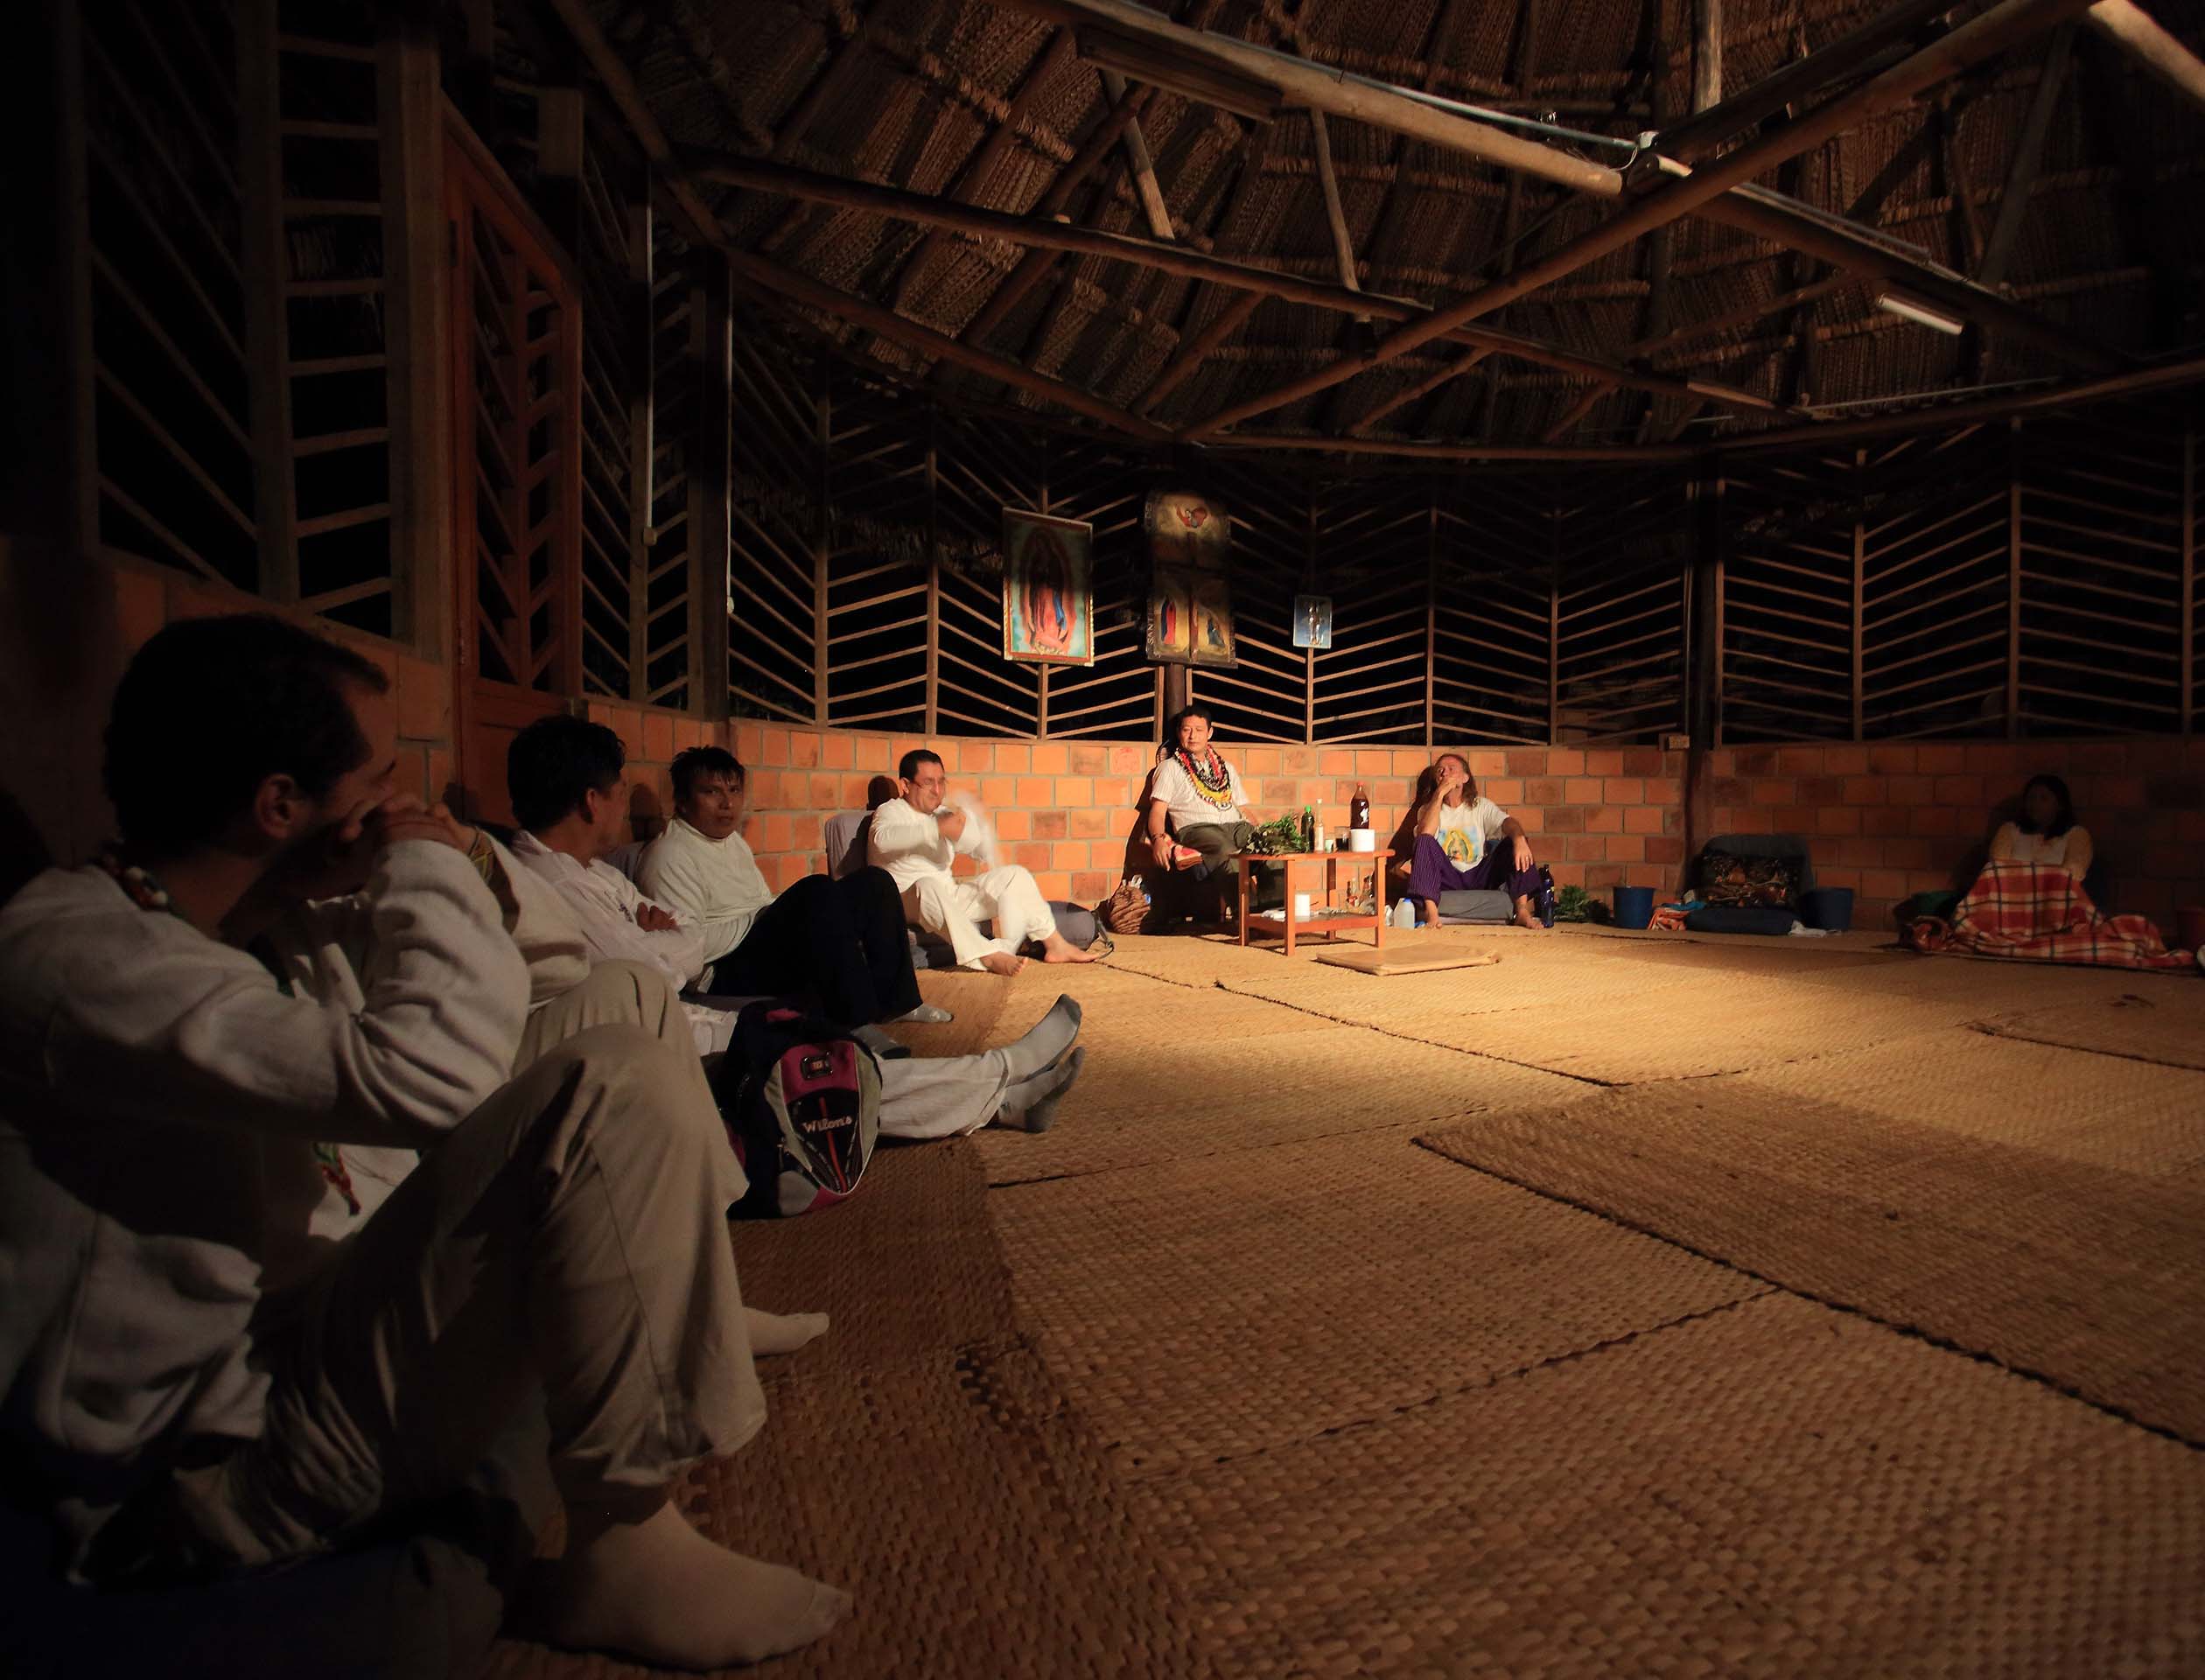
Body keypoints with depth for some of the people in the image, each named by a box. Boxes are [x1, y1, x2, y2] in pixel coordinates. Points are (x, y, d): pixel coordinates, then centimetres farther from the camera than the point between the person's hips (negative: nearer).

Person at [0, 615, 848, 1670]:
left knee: (624, 1000, 7)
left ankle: (688, 1305, 17)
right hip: (215, 1468, -9)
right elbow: (425, 1077, -38)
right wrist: (432, 868, -19)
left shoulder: (252, 928, 5)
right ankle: (624, 1547, -17)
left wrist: (449, 888, -4)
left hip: (293, 1324, 9)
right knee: (621, 1090, -33)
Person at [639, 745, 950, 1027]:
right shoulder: (670, 855, -12)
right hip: (729, 974, -10)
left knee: (872, 883, 0)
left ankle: (896, 1001, 0)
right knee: (818, 890, -32)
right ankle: (858, 1024, -31)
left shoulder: (732, 841, 18)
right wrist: (758, 920, -16)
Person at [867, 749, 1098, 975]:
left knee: (1014, 875, -3)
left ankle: (1055, 945, -7)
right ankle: (988, 956, -46)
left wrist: (964, 821, -15)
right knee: (928, 885, -41)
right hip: (907, 903, -7)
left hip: (949, 898, 7)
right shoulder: (890, 811, -6)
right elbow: (883, 839, -31)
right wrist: (937, 828, -40)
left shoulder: (944, 815, 15)